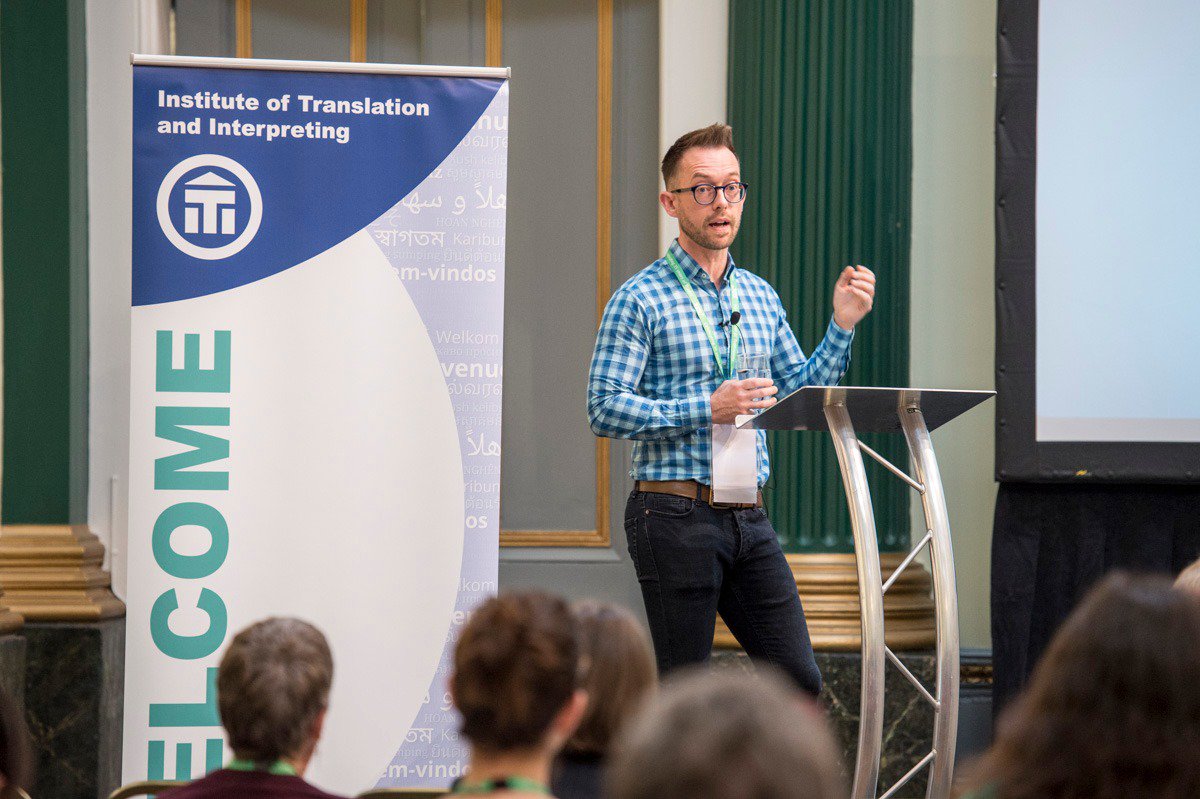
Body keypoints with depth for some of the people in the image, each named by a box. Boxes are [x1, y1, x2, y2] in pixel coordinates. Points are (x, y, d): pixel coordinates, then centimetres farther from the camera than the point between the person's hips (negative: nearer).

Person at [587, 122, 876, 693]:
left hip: (749, 518, 6)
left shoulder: (761, 297, 15)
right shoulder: (641, 299, -5)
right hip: (675, 514, -6)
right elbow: (604, 408, -13)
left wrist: (841, 325, 6)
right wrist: (706, 410, -19)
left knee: (798, 680, 3)